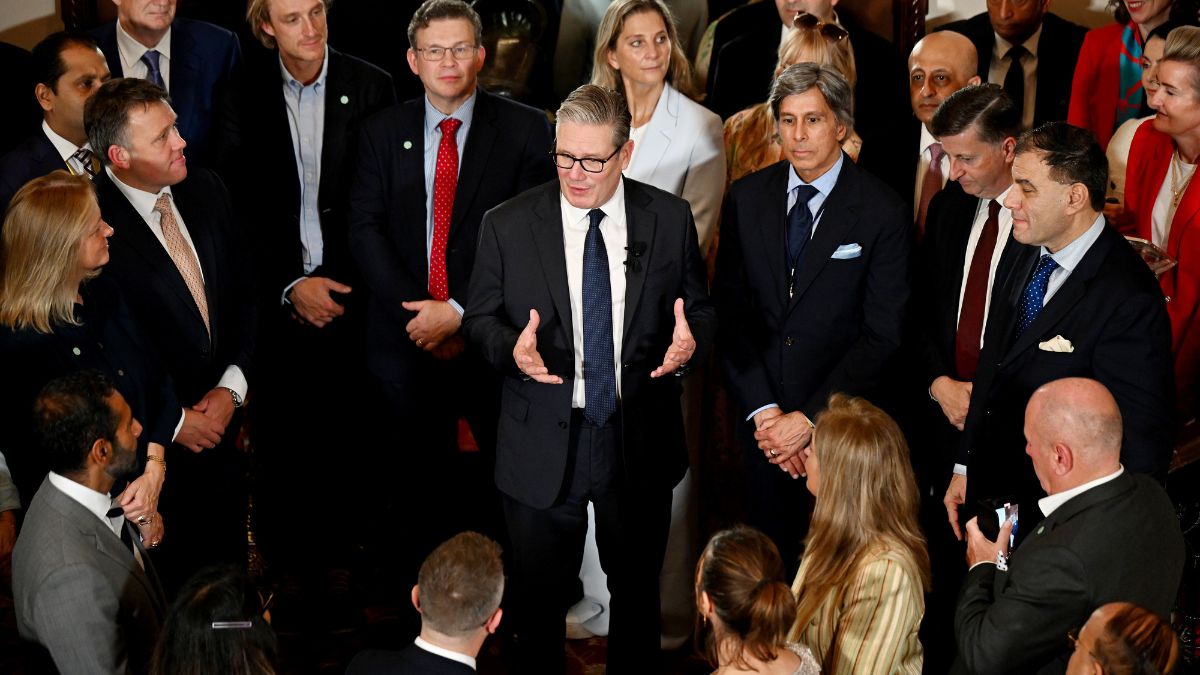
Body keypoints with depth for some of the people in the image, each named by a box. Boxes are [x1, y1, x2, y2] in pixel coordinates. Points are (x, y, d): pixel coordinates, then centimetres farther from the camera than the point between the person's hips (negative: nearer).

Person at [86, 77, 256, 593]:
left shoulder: (205, 191, 2)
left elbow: (243, 294, 9)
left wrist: (231, 387, -3)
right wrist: (172, 422, -12)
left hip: (220, 430, 6)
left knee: (229, 566, 17)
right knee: (165, 588, 7)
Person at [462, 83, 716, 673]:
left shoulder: (669, 219, -4)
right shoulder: (507, 226, -7)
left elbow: (700, 310, 5)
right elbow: (479, 319, 1)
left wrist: (691, 341, -18)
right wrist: (512, 348, -21)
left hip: (641, 443, 1)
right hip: (542, 446, -1)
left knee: (638, 591, 19)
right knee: (539, 597, 12)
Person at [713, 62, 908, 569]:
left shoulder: (883, 212, -9)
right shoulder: (747, 199, 2)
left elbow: (880, 334, -10)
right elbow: (728, 310, 2)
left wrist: (808, 418, -14)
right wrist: (762, 410, -7)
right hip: (759, 418, 3)